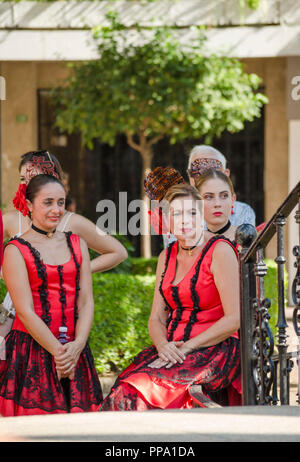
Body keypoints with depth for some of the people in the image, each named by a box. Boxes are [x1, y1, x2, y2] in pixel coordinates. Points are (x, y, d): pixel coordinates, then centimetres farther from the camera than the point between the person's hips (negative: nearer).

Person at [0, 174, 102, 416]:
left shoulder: (77, 244, 13)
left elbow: (86, 302, 5)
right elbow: (26, 311, -9)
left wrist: (77, 346, -11)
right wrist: (58, 351, -15)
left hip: (75, 349, 4)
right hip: (31, 349, -4)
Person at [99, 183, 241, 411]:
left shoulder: (220, 251, -6)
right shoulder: (167, 256, 15)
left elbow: (235, 319, -13)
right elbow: (156, 318, 14)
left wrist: (186, 347, -15)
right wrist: (163, 346, -9)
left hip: (216, 349, -6)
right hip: (171, 349, 6)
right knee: (126, 392, -21)